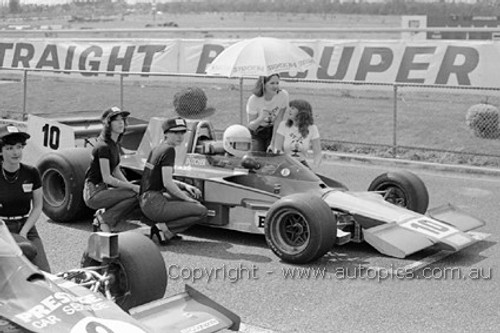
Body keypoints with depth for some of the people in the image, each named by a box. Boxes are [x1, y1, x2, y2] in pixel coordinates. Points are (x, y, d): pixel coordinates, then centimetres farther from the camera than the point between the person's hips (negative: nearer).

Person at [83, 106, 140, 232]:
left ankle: (102, 216, 5)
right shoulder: (103, 146, -18)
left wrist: (130, 185, -1)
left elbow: (116, 172, 14)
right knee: (134, 195, -22)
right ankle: (105, 219, -7)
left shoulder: (115, 144, 10)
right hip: (94, 193, -9)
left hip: (104, 189, 9)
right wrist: (133, 187, -18)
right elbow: (107, 178, -20)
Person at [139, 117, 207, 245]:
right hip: (154, 204, -9)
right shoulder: (169, 150, -13)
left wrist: (185, 186, 13)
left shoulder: (157, 149, 14)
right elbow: (167, 183, -18)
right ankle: (163, 227, -9)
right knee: (202, 211, -7)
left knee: (192, 194, 28)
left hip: (145, 200, 9)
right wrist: (187, 199, -5)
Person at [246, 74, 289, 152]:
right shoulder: (254, 99, -23)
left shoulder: (283, 95, -22)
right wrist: (261, 118, -41)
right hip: (257, 132, -1)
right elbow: (251, 126, -20)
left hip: (274, 131, 1)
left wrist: (273, 143, -16)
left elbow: (278, 122, -16)